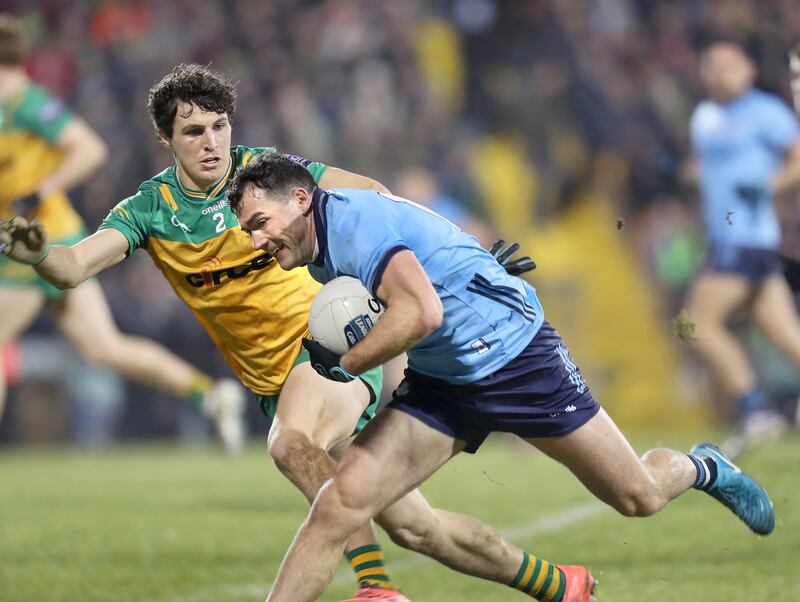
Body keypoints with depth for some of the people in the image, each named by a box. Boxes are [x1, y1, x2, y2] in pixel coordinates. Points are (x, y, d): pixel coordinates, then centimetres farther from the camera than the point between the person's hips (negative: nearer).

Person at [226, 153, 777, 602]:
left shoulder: (351, 219, -23)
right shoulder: (322, 256, 5)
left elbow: (422, 313, -35)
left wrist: (344, 364, -23)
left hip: (514, 353, -8)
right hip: (441, 382, 8)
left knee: (639, 498, 5)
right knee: (339, 505, -13)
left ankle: (702, 469, 39)